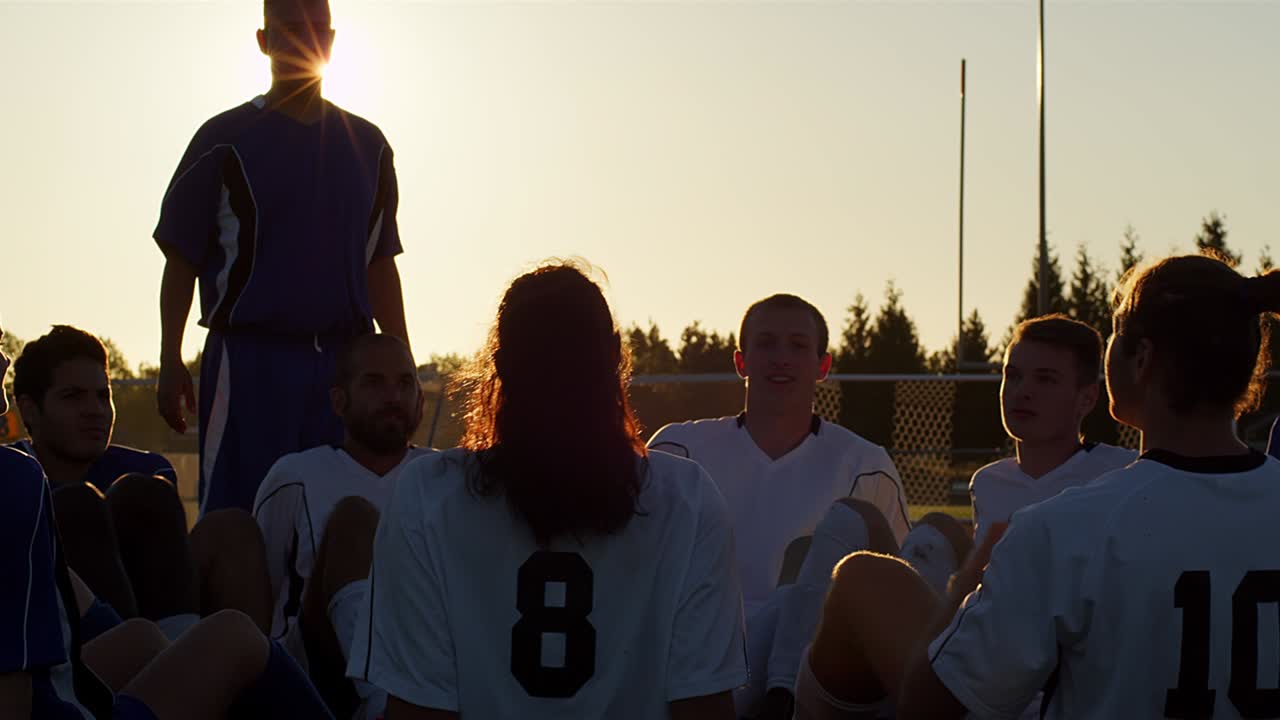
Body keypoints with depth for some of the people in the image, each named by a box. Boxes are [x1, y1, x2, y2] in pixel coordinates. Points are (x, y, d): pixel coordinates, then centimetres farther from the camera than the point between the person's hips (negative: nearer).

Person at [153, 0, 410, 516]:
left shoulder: (367, 145, 14)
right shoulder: (226, 140, 2)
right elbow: (181, 260, 2)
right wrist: (170, 363, -6)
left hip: (346, 359, 4)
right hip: (250, 356, -3)